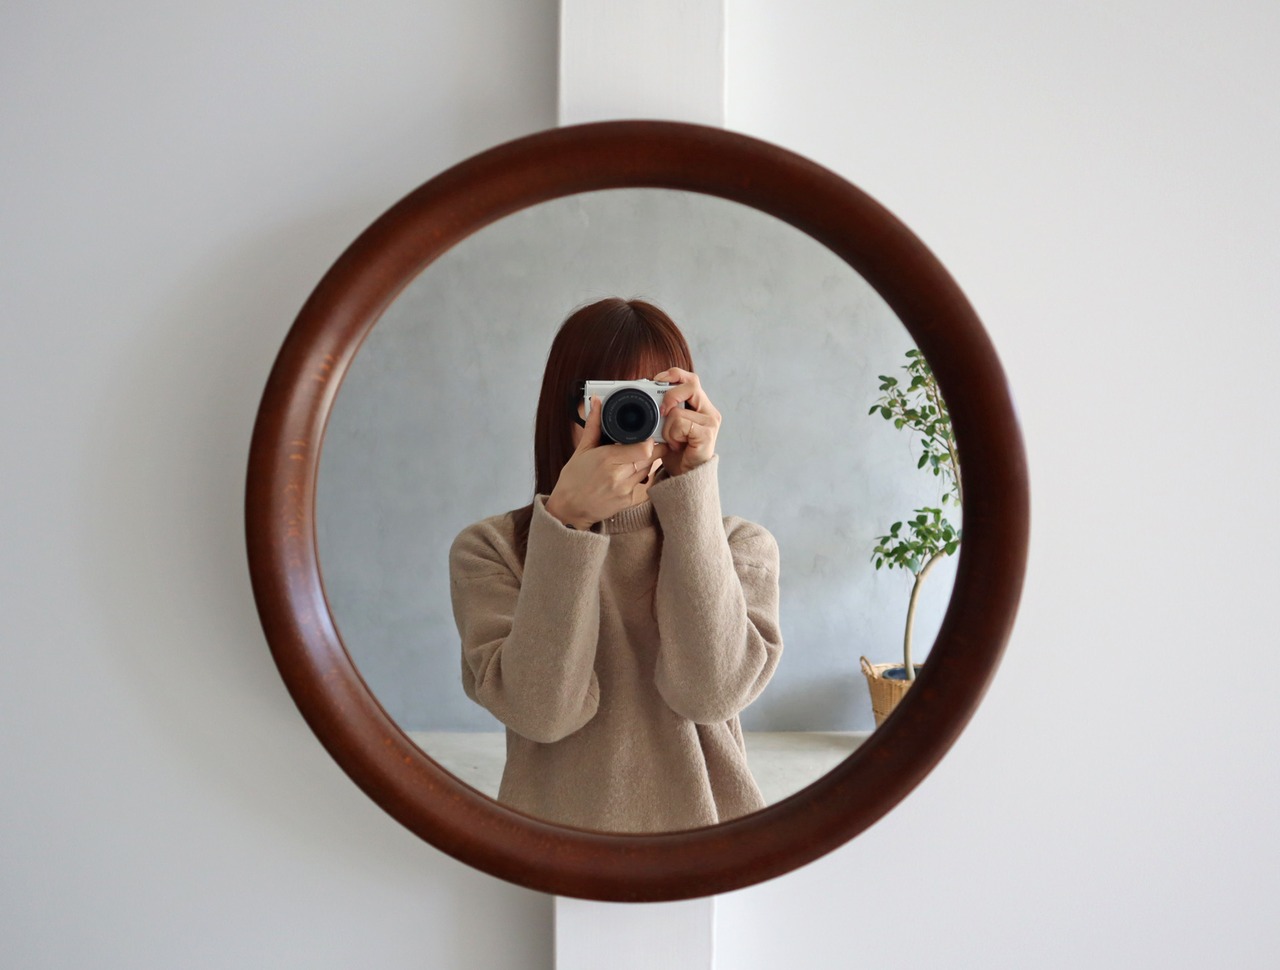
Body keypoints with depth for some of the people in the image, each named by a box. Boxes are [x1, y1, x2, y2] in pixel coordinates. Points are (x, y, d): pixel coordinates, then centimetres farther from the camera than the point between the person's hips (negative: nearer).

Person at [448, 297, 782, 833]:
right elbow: (542, 711, -11)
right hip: (559, 818, -1)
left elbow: (710, 692, -11)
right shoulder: (490, 548, 1)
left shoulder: (741, 546, 5)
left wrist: (693, 488, -13)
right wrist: (567, 523, -17)